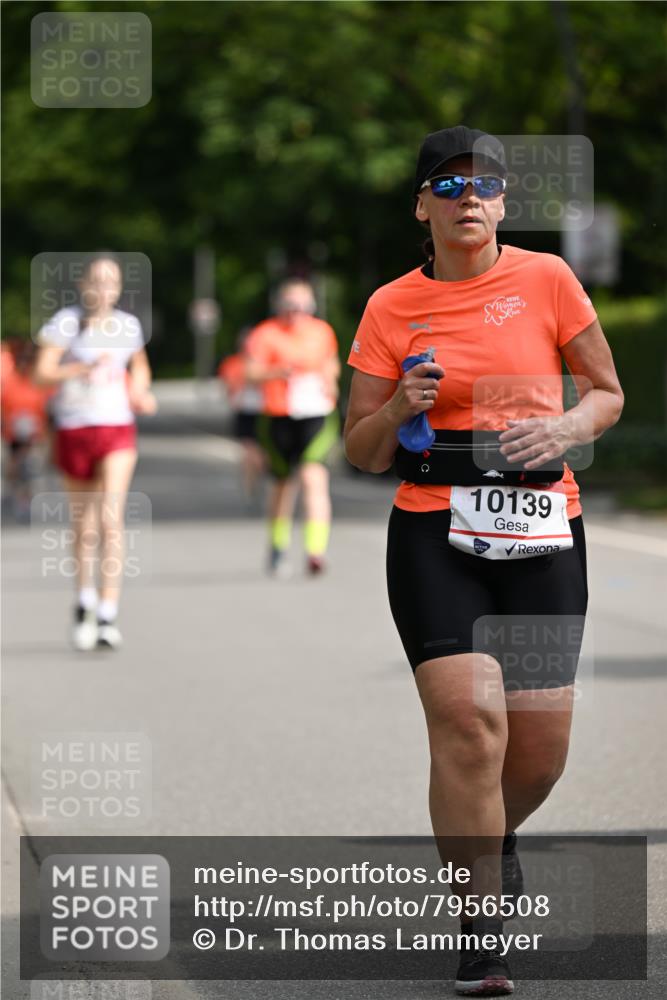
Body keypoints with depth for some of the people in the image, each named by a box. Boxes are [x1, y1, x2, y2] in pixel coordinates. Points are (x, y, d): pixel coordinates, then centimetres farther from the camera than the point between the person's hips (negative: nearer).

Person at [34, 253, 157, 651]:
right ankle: (85, 600, 36)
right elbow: (43, 371, -13)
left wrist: (140, 392, 6)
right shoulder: (66, 322, -5)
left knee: (111, 518, -15)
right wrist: (83, 369, -26)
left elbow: (140, 365, 25)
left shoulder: (128, 325, 6)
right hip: (74, 429, 0)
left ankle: (108, 615, -18)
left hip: (117, 428, 0)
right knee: (84, 525, 12)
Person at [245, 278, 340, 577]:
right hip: (279, 417, -1)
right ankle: (278, 548, 35)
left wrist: (330, 381, 4)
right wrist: (280, 371, -31)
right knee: (284, 484, 12)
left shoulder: (322, 332, 8)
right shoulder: (266, 334, -3)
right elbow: (252, 372, -14)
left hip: (317, 415, 1)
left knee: (314, 477, -19)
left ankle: (316, 551, -25)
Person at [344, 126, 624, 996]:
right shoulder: (390, 308, 5)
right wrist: (398, 409, -11)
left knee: (540, 749, 4)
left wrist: (564, 429, -8)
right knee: (468, 721, -18)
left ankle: (495, 837, 40)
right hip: (435, 538, -1)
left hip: (543, 535, 1)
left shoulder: (546, 280, 4)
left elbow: (608, 394, 12)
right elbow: (360, 452, 9)